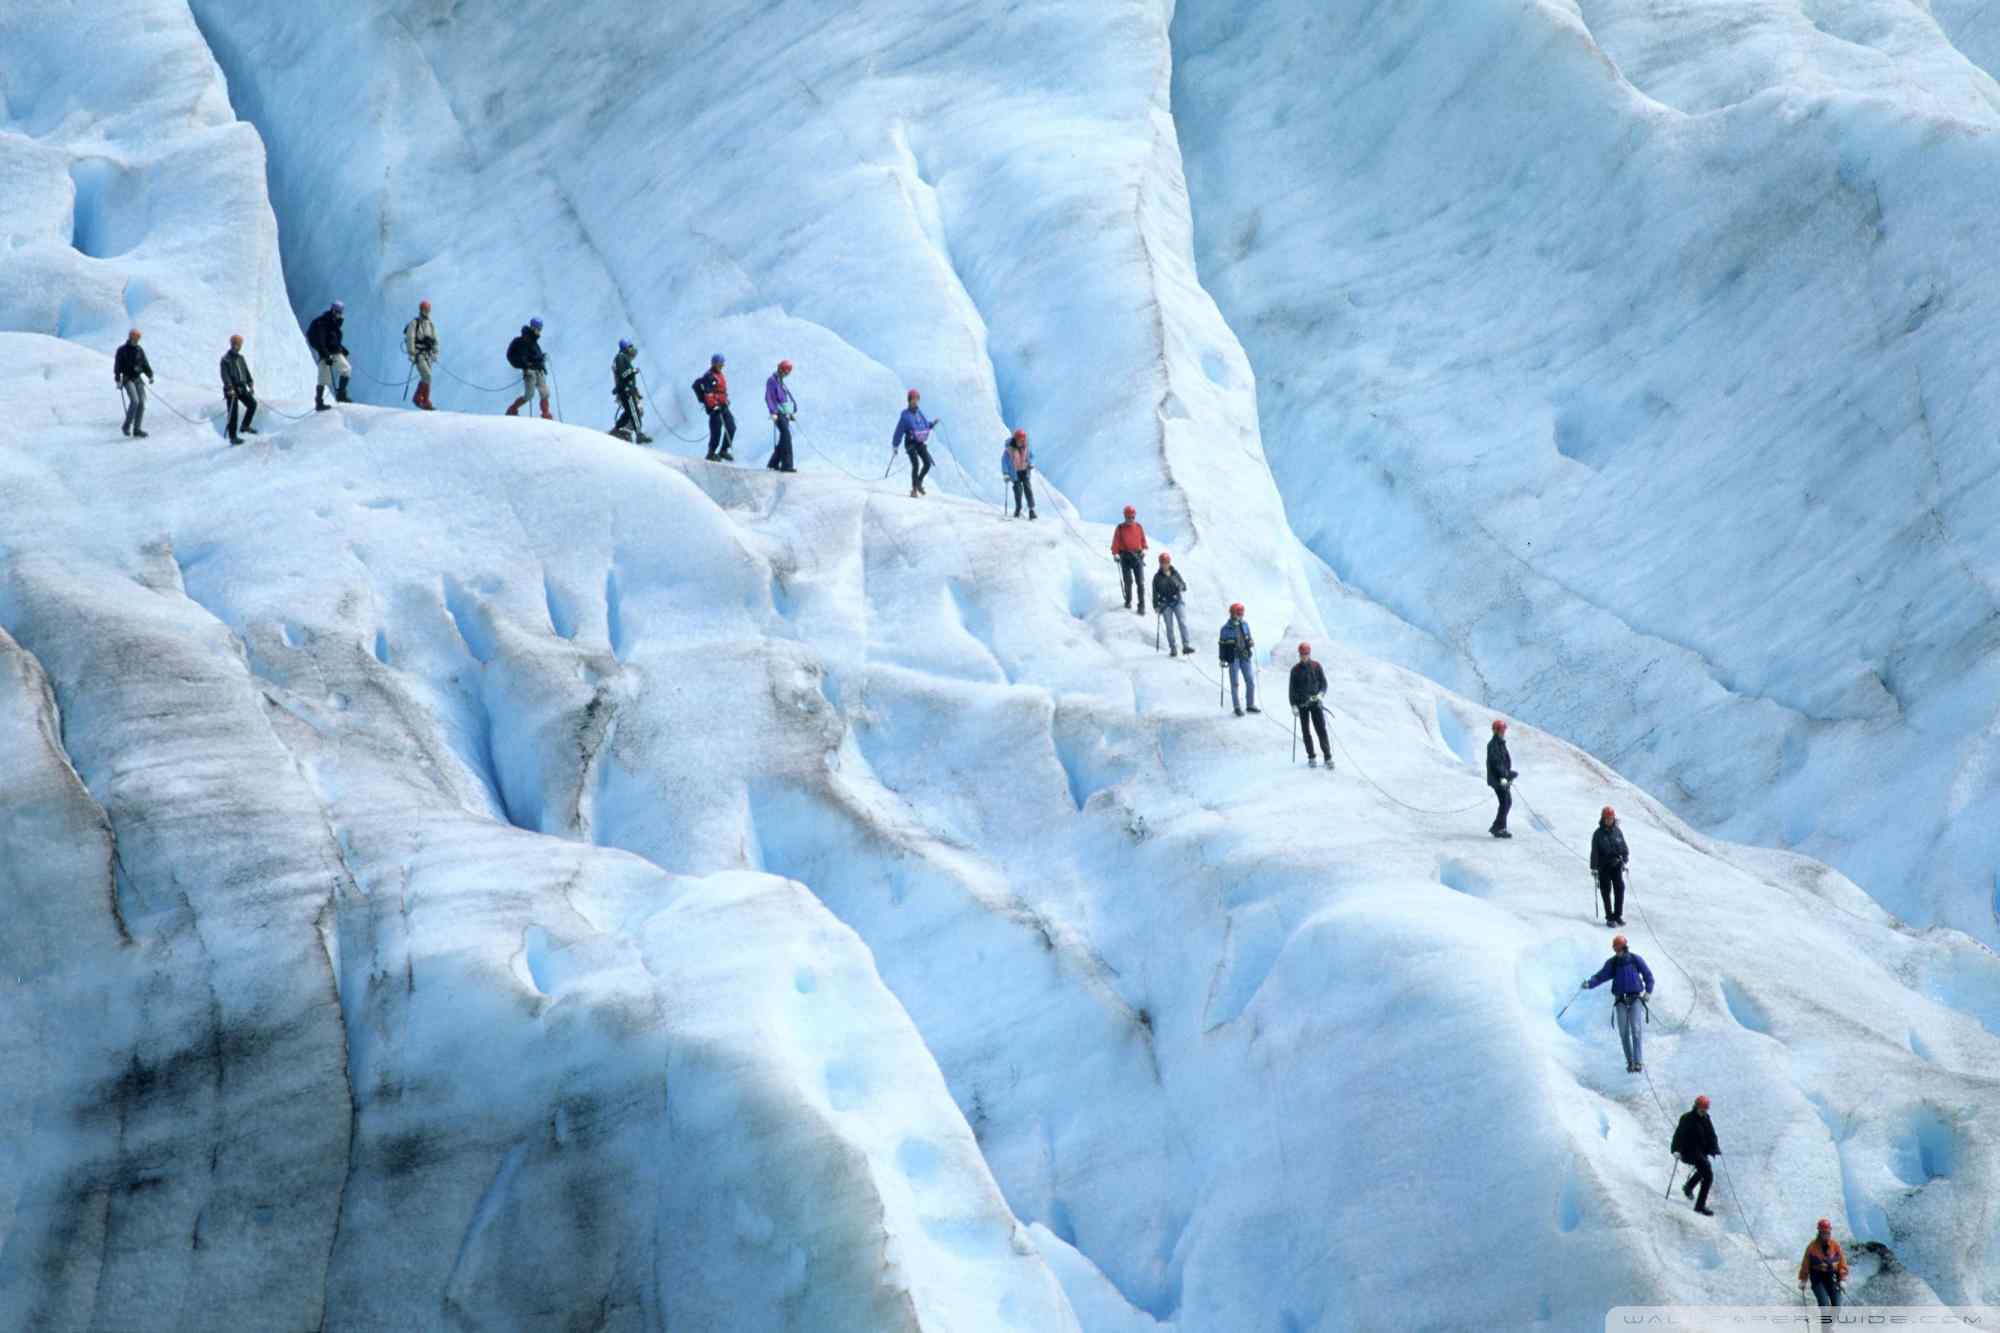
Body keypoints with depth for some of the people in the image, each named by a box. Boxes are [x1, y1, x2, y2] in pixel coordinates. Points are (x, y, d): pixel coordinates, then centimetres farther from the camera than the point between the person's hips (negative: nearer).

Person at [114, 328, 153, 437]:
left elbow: (145, 363, 14)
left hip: (137, 378, 5)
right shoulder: (122, 350, -4)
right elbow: (117, 366, -7)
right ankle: (126, 426, -11)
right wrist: (118, 380, -16)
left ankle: (137, 430, -2)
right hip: (127, 379, -5)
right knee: (134, 400, -22)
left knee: (141, 402, -5)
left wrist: (150, 375, 0)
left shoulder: (139, 350, 12)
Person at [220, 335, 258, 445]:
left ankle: (245, 426, 8)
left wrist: (250, 385, 8)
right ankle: (233, 437, 2)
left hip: (242, 388, 6)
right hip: (231, 390, -6)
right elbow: (225, 375, -17)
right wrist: (230, 388, -27)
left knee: (252, 403, -8)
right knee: (233, 413, -4)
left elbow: (246, 372, 19)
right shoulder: (226, 359, -8)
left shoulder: (240, 358, 14)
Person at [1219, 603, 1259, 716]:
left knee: (1251, 681, 6)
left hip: (1245, 657, 4)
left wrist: (1251, 642, -8)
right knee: (1234, 684, 3)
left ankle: (1250, 705, 18)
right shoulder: (1226, 628, -10)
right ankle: (1237, 707, 12)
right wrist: (1223, 660, -7)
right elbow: (1222, 644, -6)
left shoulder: (1244, 624, 3)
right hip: (1233, 658, -4)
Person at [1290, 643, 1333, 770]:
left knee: (1321, 730, -7)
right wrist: (1293, 705, -6)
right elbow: (1292, 689, 2)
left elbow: (1323, 683, 4)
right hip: (1302, 704, 1)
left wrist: (1320, 693, -16)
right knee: (1306, 731, 3)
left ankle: (1328, 758, -7)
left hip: (1315, 702, -1)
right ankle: (1311, 757, 13)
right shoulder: (1296, 670, 1)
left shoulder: (1317, 667, 1)